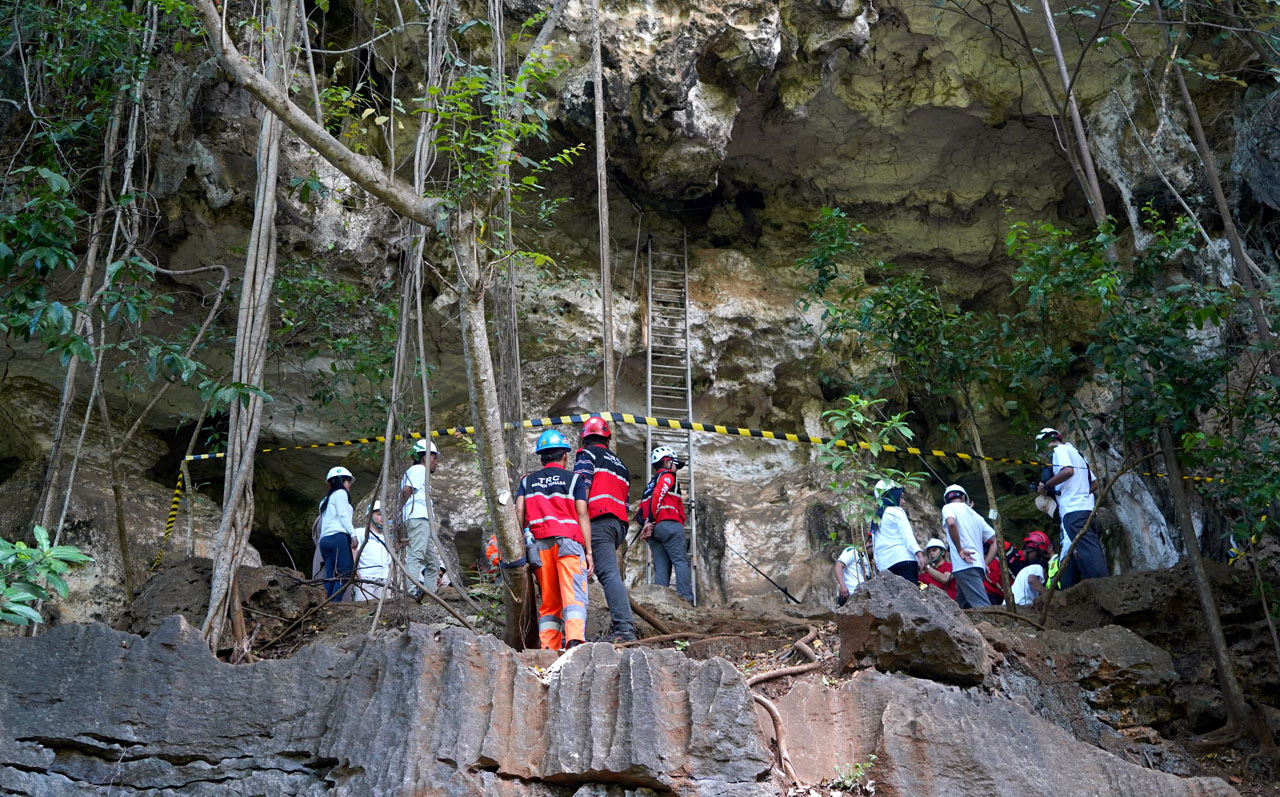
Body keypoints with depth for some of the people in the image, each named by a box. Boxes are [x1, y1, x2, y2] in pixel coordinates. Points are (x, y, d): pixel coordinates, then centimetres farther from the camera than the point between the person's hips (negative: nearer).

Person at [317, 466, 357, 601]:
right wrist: (353, 534, -12)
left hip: (325, 539, 9)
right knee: (345, 573, -14)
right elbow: (343, 515, -7)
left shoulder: (326, 500, 30)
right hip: (338, 537, -9)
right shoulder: (340, 493, 6)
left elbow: (321, 524, 22)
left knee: (331, 577, 0)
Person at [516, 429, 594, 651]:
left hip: (539, 543, 3)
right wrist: (588, 551, 2)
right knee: (574, 596, -11)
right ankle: (575, 639, -31)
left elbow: (519, 512, 7)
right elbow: (582, 515, 4)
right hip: (568, 540, -3)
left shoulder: (527, 481, 20)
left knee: (548, 601, 8)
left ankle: (548, 648, -1)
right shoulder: (574, 479, 11)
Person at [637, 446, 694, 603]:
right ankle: (686, 599, -23)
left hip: (653, 530, 8)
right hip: (669, 524, -8)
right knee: (681, 561, -12)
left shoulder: (650, 484, 31)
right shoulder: (667, 475, 6)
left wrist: (645, 523, 1)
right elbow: (657, 495, -14)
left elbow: (640, 513, 20)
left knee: (661, 567, 3)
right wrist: (651, 520, -14)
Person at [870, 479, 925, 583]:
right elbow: (907, 535, -10)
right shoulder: (896, 511, 3)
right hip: (903, 558, -7)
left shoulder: (875, 520, 25)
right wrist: (919, 553, -20)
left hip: (884, 565, 7)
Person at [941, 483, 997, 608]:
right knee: (962, 607, 14)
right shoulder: (975, 514, 25)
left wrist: (960, 550, -12)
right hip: (978, 565, 7)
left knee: (983, 607, -18)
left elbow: (951, 523, -19)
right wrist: (985, 564, 16)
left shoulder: (948, 507, 6)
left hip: (965, 566, -7)